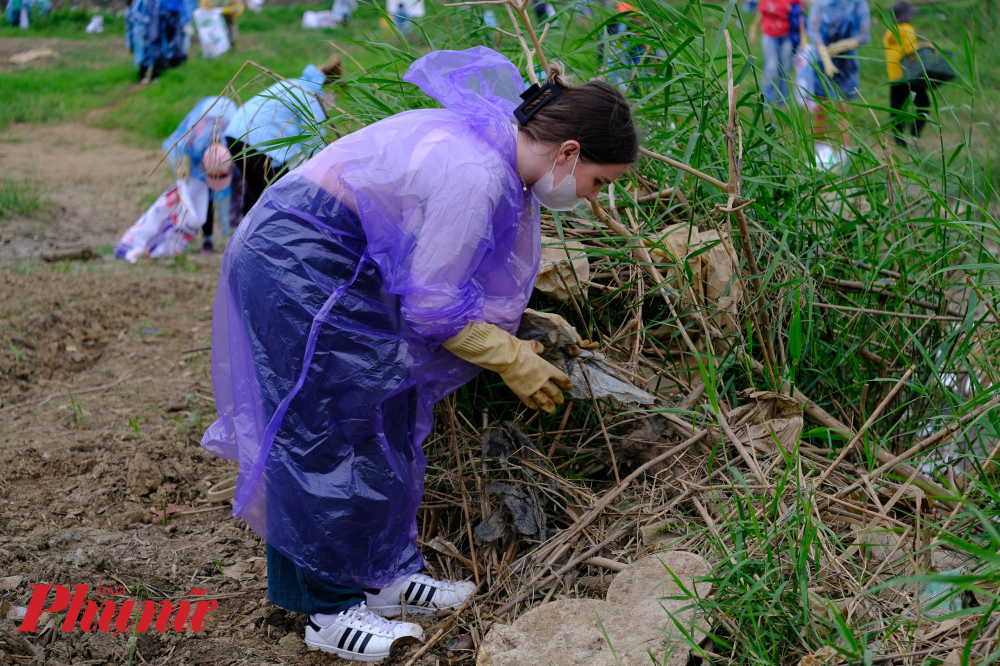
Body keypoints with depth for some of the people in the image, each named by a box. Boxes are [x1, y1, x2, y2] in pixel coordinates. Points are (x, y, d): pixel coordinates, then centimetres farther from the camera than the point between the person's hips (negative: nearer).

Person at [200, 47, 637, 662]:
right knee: (329, 432, -3)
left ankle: (383, 575, 25)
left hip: (340, 265, 10)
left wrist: (517, 330, 15)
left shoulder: (492, 145, 2)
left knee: (385, 419, 13)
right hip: (295, 266, -10)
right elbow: (431, 310, -21)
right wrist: (513, 361, -10)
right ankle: (331, 610, 9)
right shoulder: (474, 176, -28)